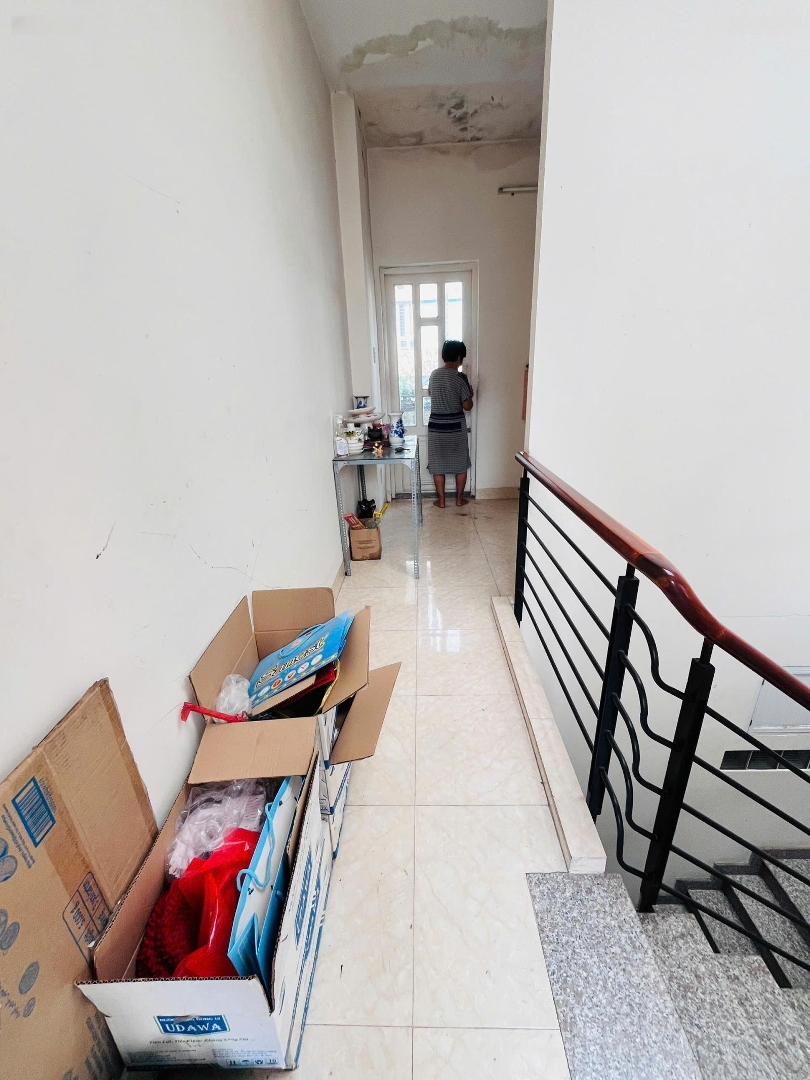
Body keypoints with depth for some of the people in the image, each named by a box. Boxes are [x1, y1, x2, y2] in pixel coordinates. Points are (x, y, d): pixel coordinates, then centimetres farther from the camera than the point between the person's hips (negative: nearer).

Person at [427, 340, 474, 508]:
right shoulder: (460, 378, -13)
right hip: (456, 426, -3)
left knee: (438, 465, 10)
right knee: (460, 464, 12)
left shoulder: (434, 375, 2)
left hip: (436, 426, 3)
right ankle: (459, 499, 20)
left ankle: (441, 500, 15)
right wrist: (470, 393, 9)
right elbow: (467, 406, -10)